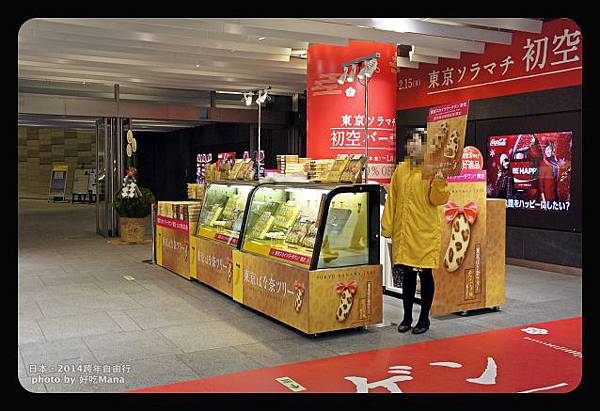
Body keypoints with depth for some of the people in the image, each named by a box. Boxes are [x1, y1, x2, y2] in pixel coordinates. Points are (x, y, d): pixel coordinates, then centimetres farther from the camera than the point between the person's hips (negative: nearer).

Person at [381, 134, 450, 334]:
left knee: (425, 274, 4)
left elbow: (437, 200, -11)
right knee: (407, 274, 12)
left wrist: (439, 181, -27)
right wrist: (387, 226, 9)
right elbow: (392, 199, 11)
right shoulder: (401, 169, 9)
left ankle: (424, 318, 19)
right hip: (403, 231, 4)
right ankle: (407, 317, 24)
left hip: (426, 231, -4)